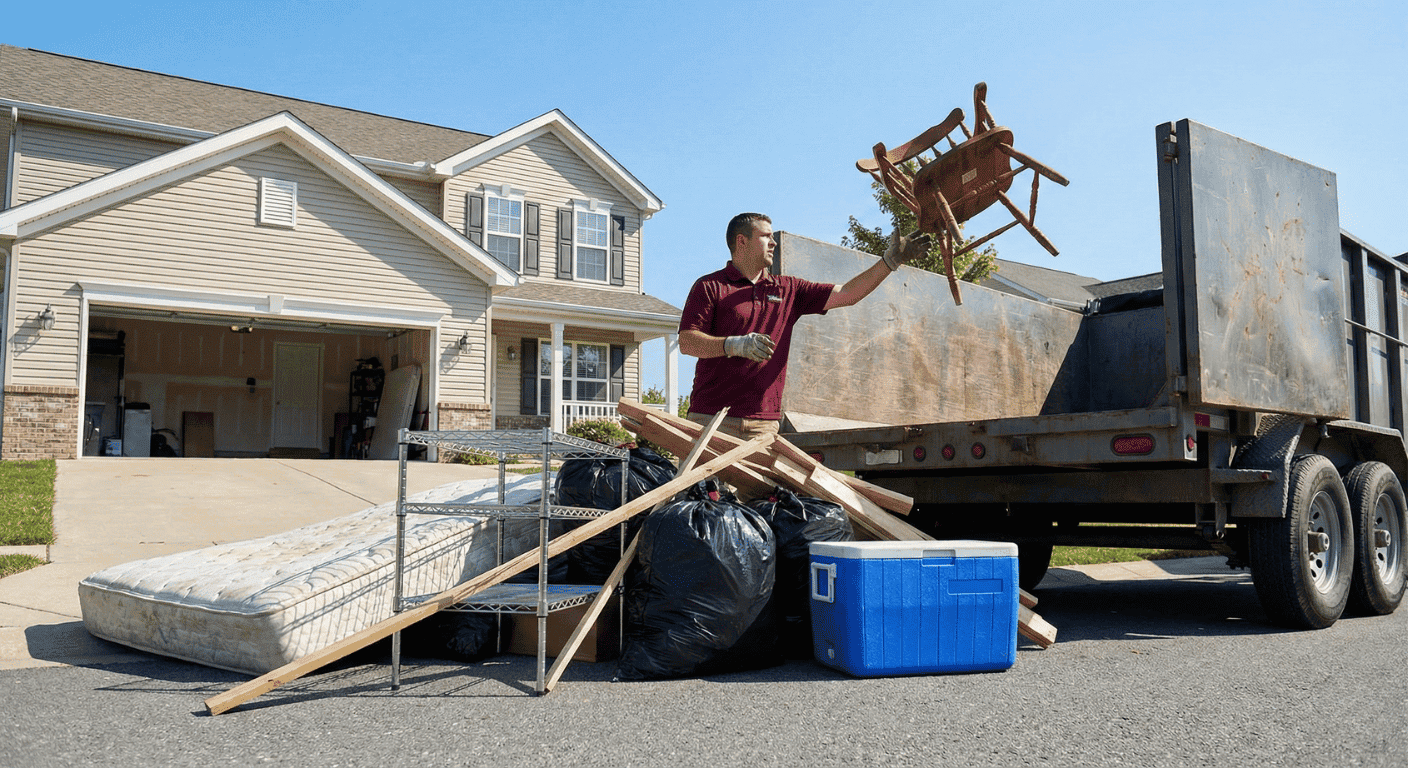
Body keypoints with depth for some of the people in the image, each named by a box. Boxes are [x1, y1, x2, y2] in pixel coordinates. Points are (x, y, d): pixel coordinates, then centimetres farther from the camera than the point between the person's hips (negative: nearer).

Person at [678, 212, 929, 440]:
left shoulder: (787, 288, 19)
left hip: (764, 422, 4)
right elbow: (686, 342, -6)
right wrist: (734, 345, -21)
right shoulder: (709, 286, 4)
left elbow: (846, 294, 18)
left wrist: (892, 260, 13)